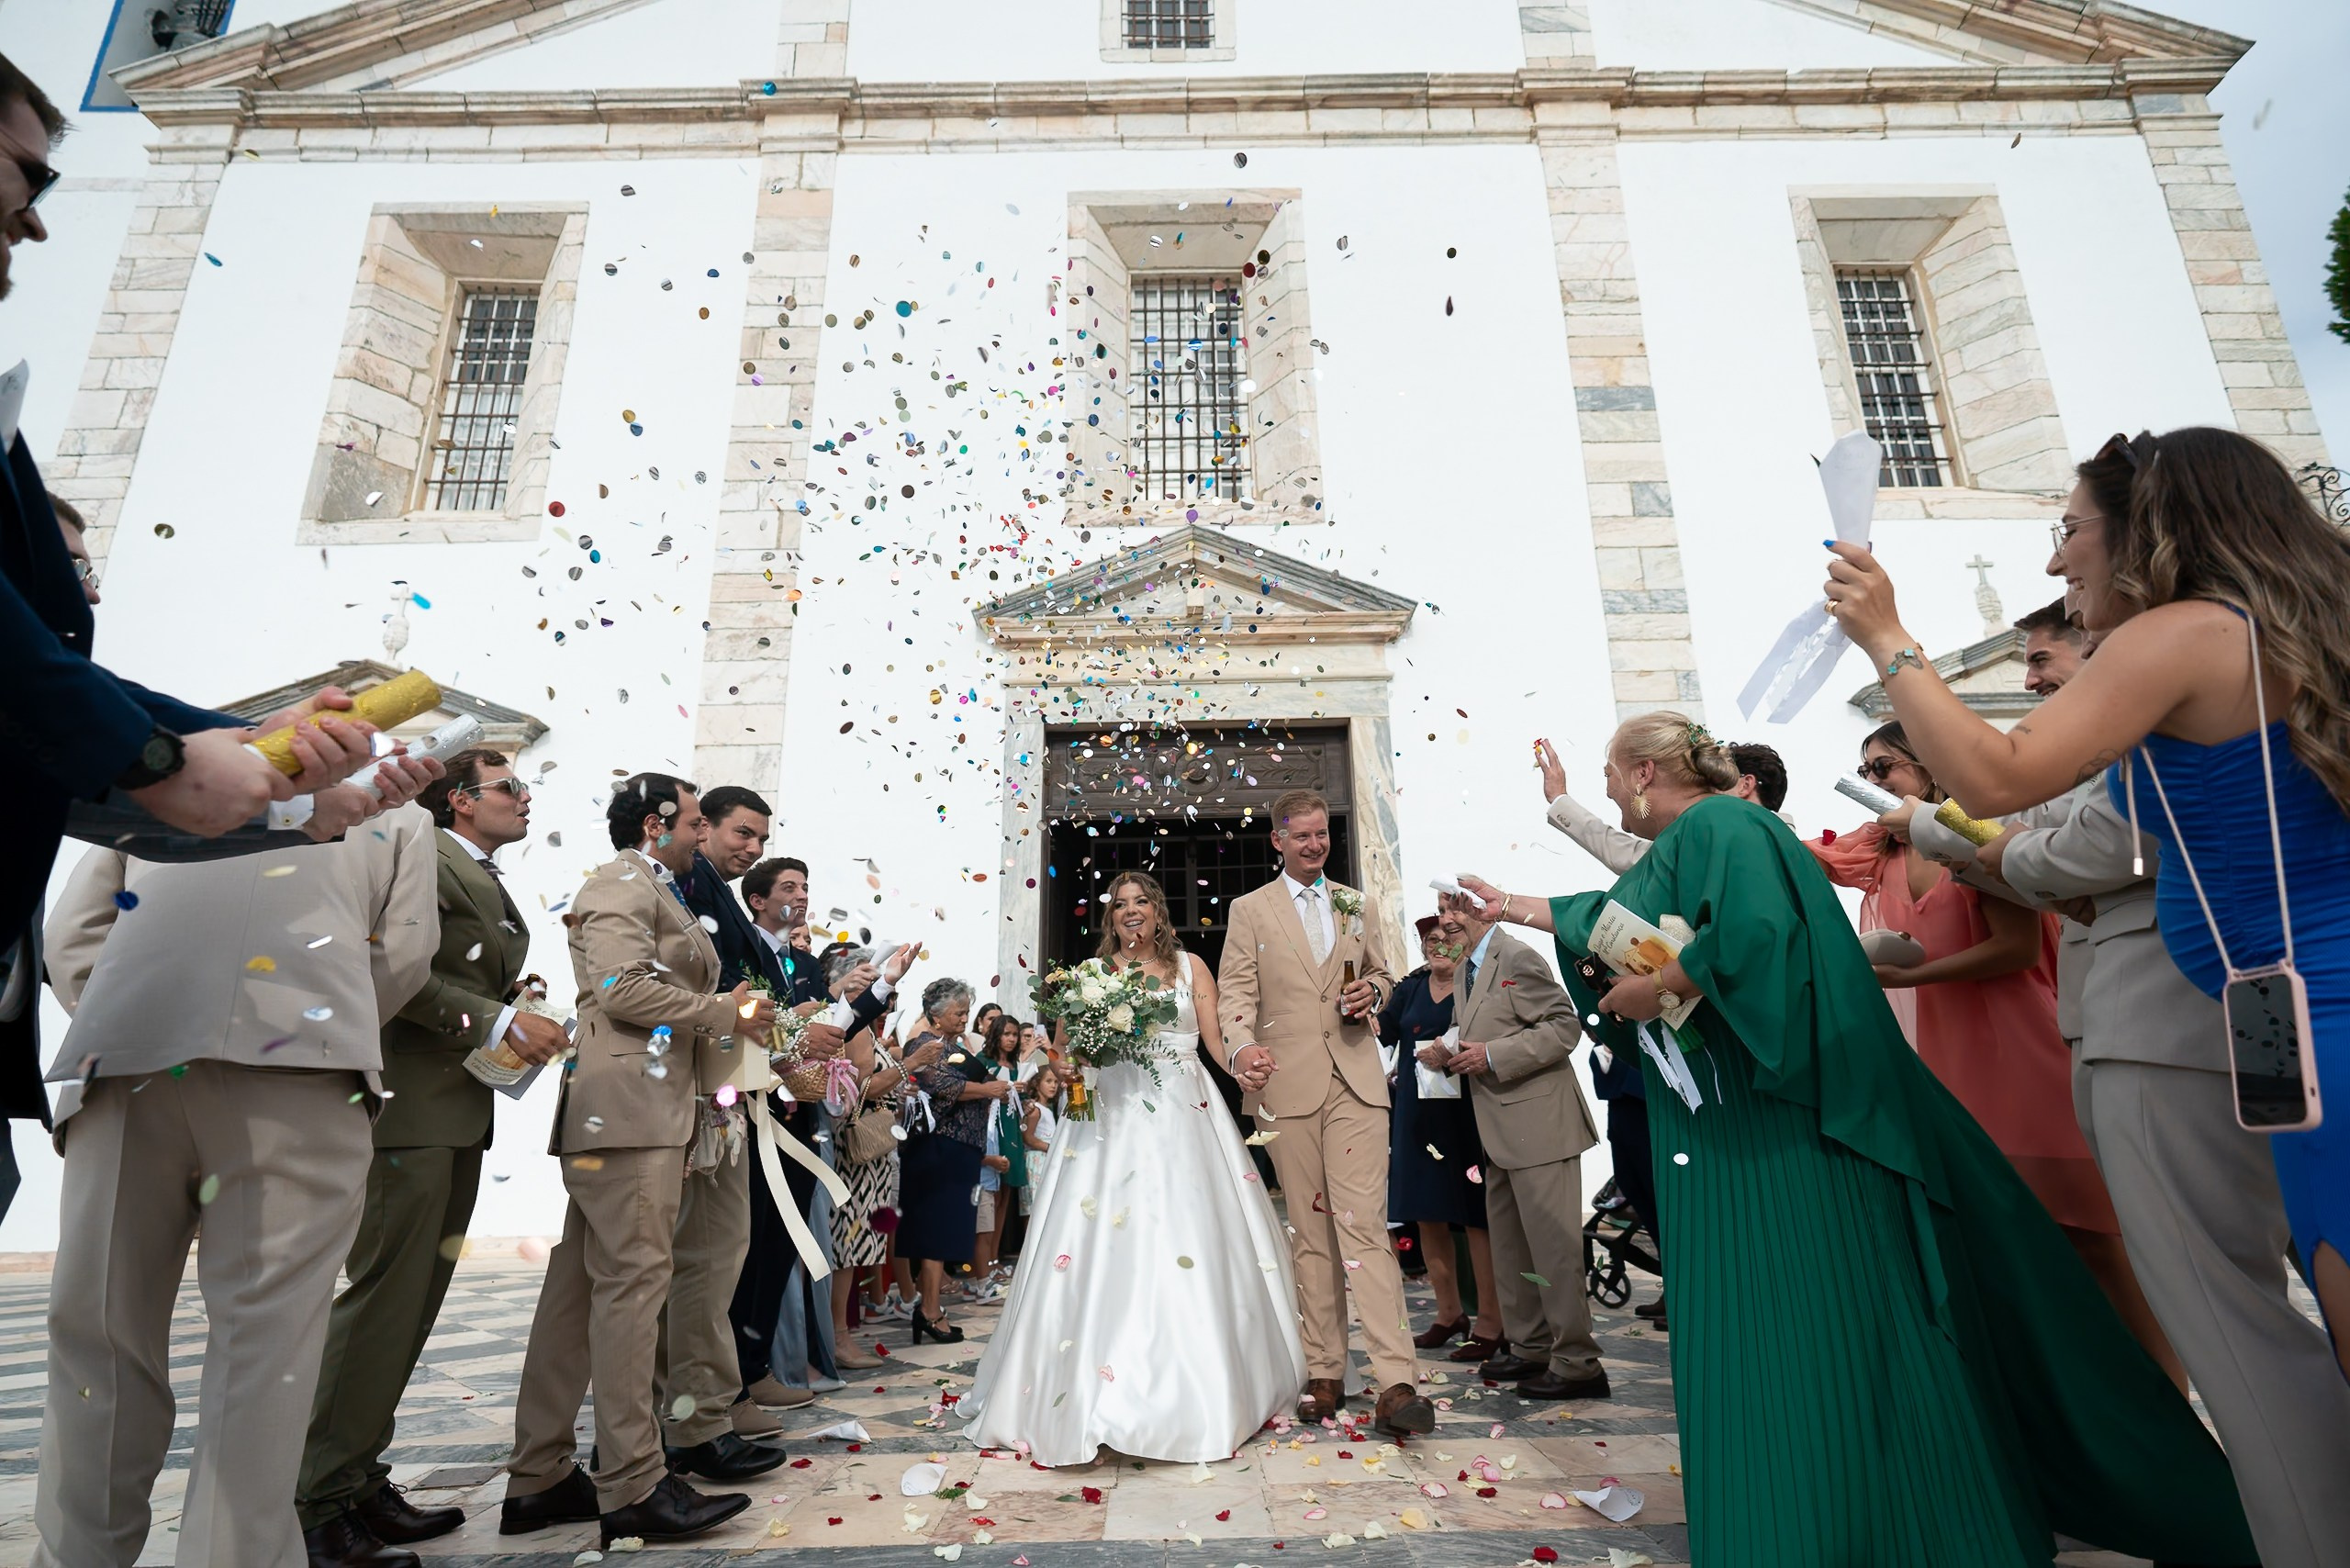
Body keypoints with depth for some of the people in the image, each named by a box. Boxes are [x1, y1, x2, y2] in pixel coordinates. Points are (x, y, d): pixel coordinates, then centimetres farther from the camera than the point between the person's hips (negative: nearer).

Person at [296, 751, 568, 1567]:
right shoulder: (424, 855, -9)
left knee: (412, 1305, 13)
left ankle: (360, 1479, 23)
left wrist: (523, 1028, 7)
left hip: (460, 1116, 10)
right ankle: (318, 1501, 6)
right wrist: (499, 1023, -19)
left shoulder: (490, 887, 20)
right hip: (408, 1107, -10)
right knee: (382, 1296, -5)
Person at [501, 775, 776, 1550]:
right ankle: (634, 1487, 1)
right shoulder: (623, 883, -6)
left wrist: (725, 1016, 15)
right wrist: (725, 1015, -10)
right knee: (632, 1284, -6)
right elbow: (622, 988, -18)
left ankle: (538, 1480, 20)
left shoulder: (655, 891, 25)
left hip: (646, 1110, 10)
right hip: (628, 1110, -10)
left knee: (579, 1292, 12)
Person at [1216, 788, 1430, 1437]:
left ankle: (1395, 1383, -7)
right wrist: (1242, 1045, -20)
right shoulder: (1248, 910, 7)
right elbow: (1237, 994, 0)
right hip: (1289, 1086, -1)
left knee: (1364, 1224, -8)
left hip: (1355, 1081, 1)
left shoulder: (1356, 904, 16)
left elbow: (1382, 974, 23)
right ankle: (1325, 1375, 17)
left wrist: (1374, 995, -1)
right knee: (1310, 1231, 7)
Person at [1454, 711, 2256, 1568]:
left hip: (1777, 1121, -9)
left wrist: (1657, 985, -18)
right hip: (1718, 1128, 9)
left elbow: (1756, 931, -30)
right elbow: (1601, 917, 34)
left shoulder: (1720, 824, -12)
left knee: (1816, 1328, -2)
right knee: (1736, 1330, 12)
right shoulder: (1673, 853, 18)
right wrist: (1509, 905, 42)